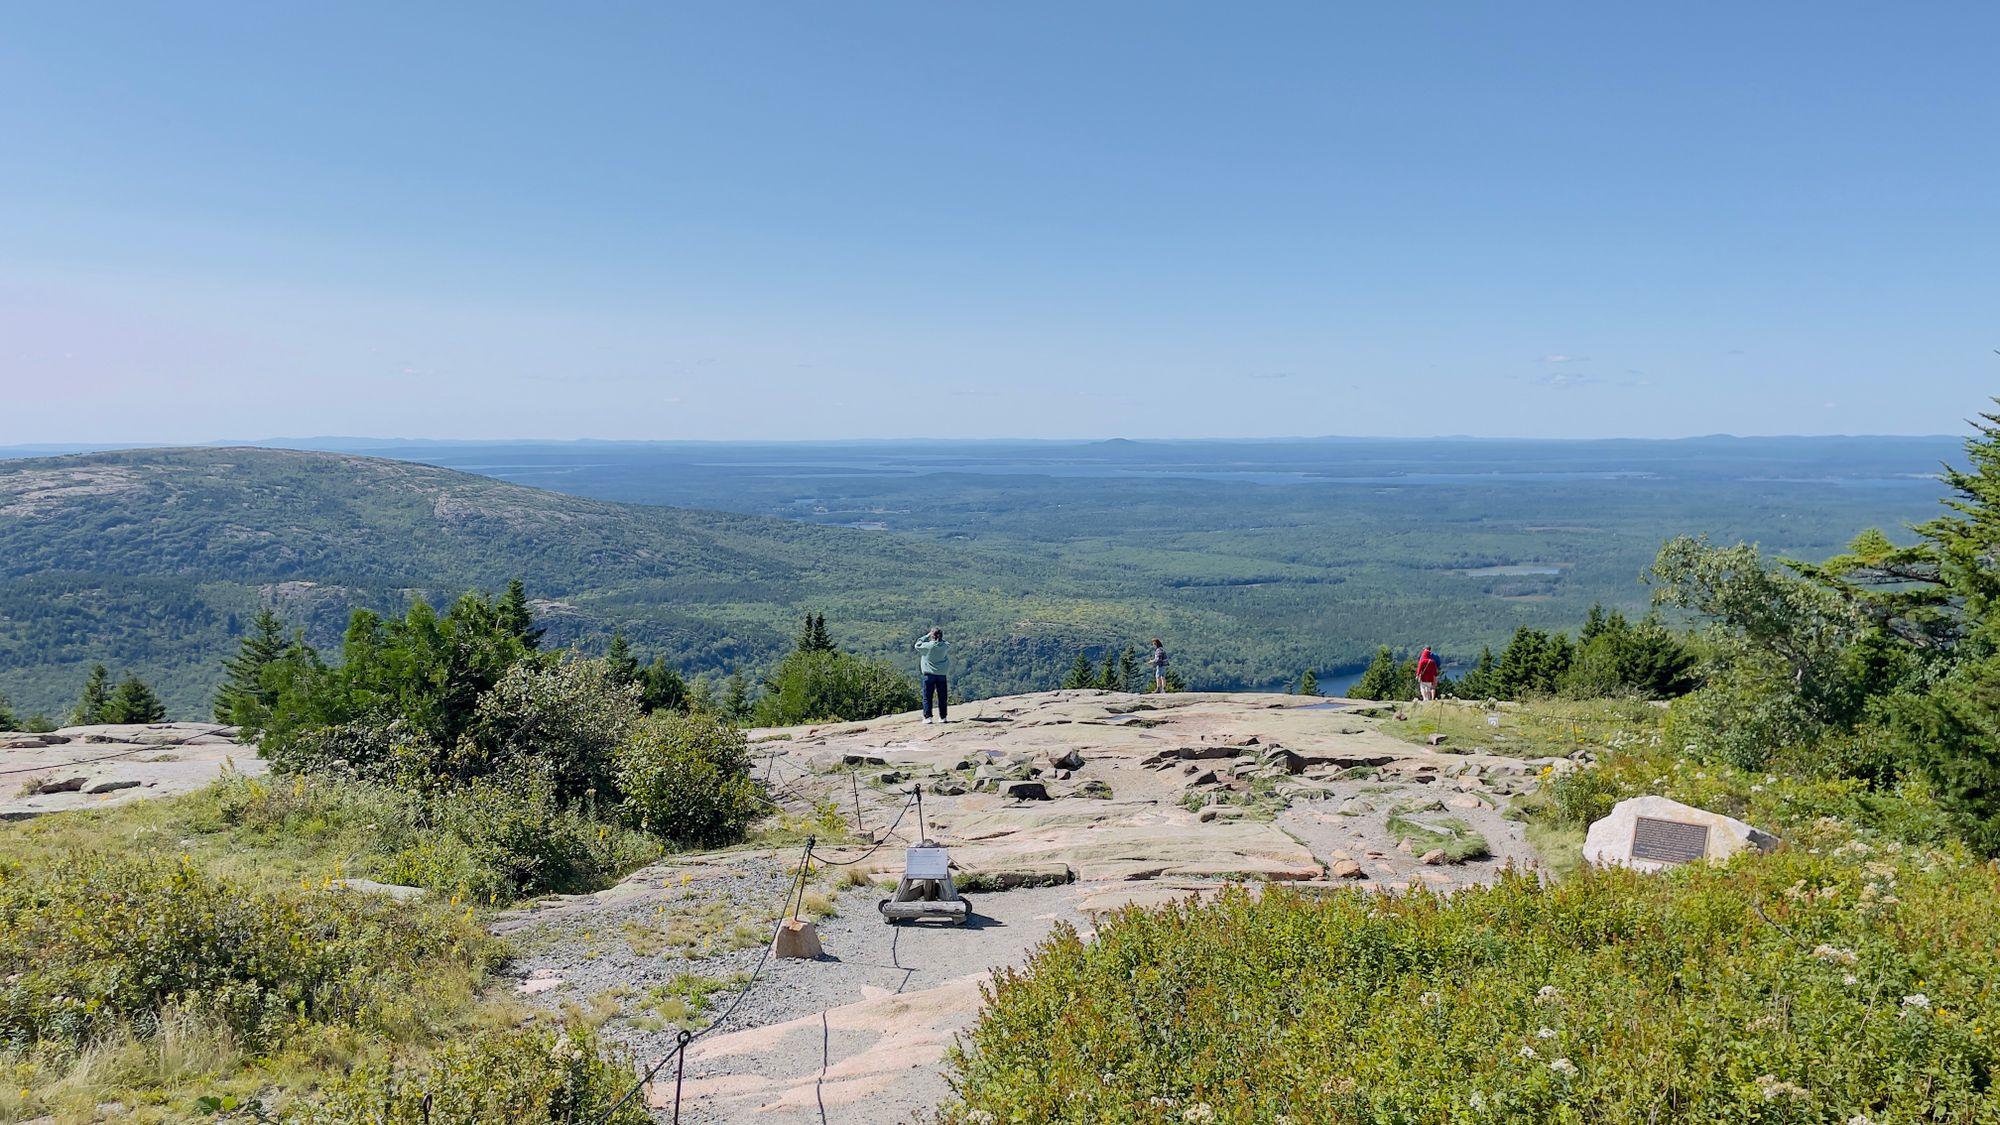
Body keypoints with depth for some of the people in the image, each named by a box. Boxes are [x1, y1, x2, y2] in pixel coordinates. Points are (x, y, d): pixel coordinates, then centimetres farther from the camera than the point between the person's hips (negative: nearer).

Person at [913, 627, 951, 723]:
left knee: (927, 697, 3)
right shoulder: (945, 646, -4)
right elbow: (950, 649, 20)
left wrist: (926, 637, 5)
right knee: (942, 697, 10)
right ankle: (942, 717, 14)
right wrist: (941, 639, 14)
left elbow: (917, 646, 3)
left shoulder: (927, 646, -13)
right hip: (942, 674, 3)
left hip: (929, 674, -3)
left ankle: (927, 717, -2)